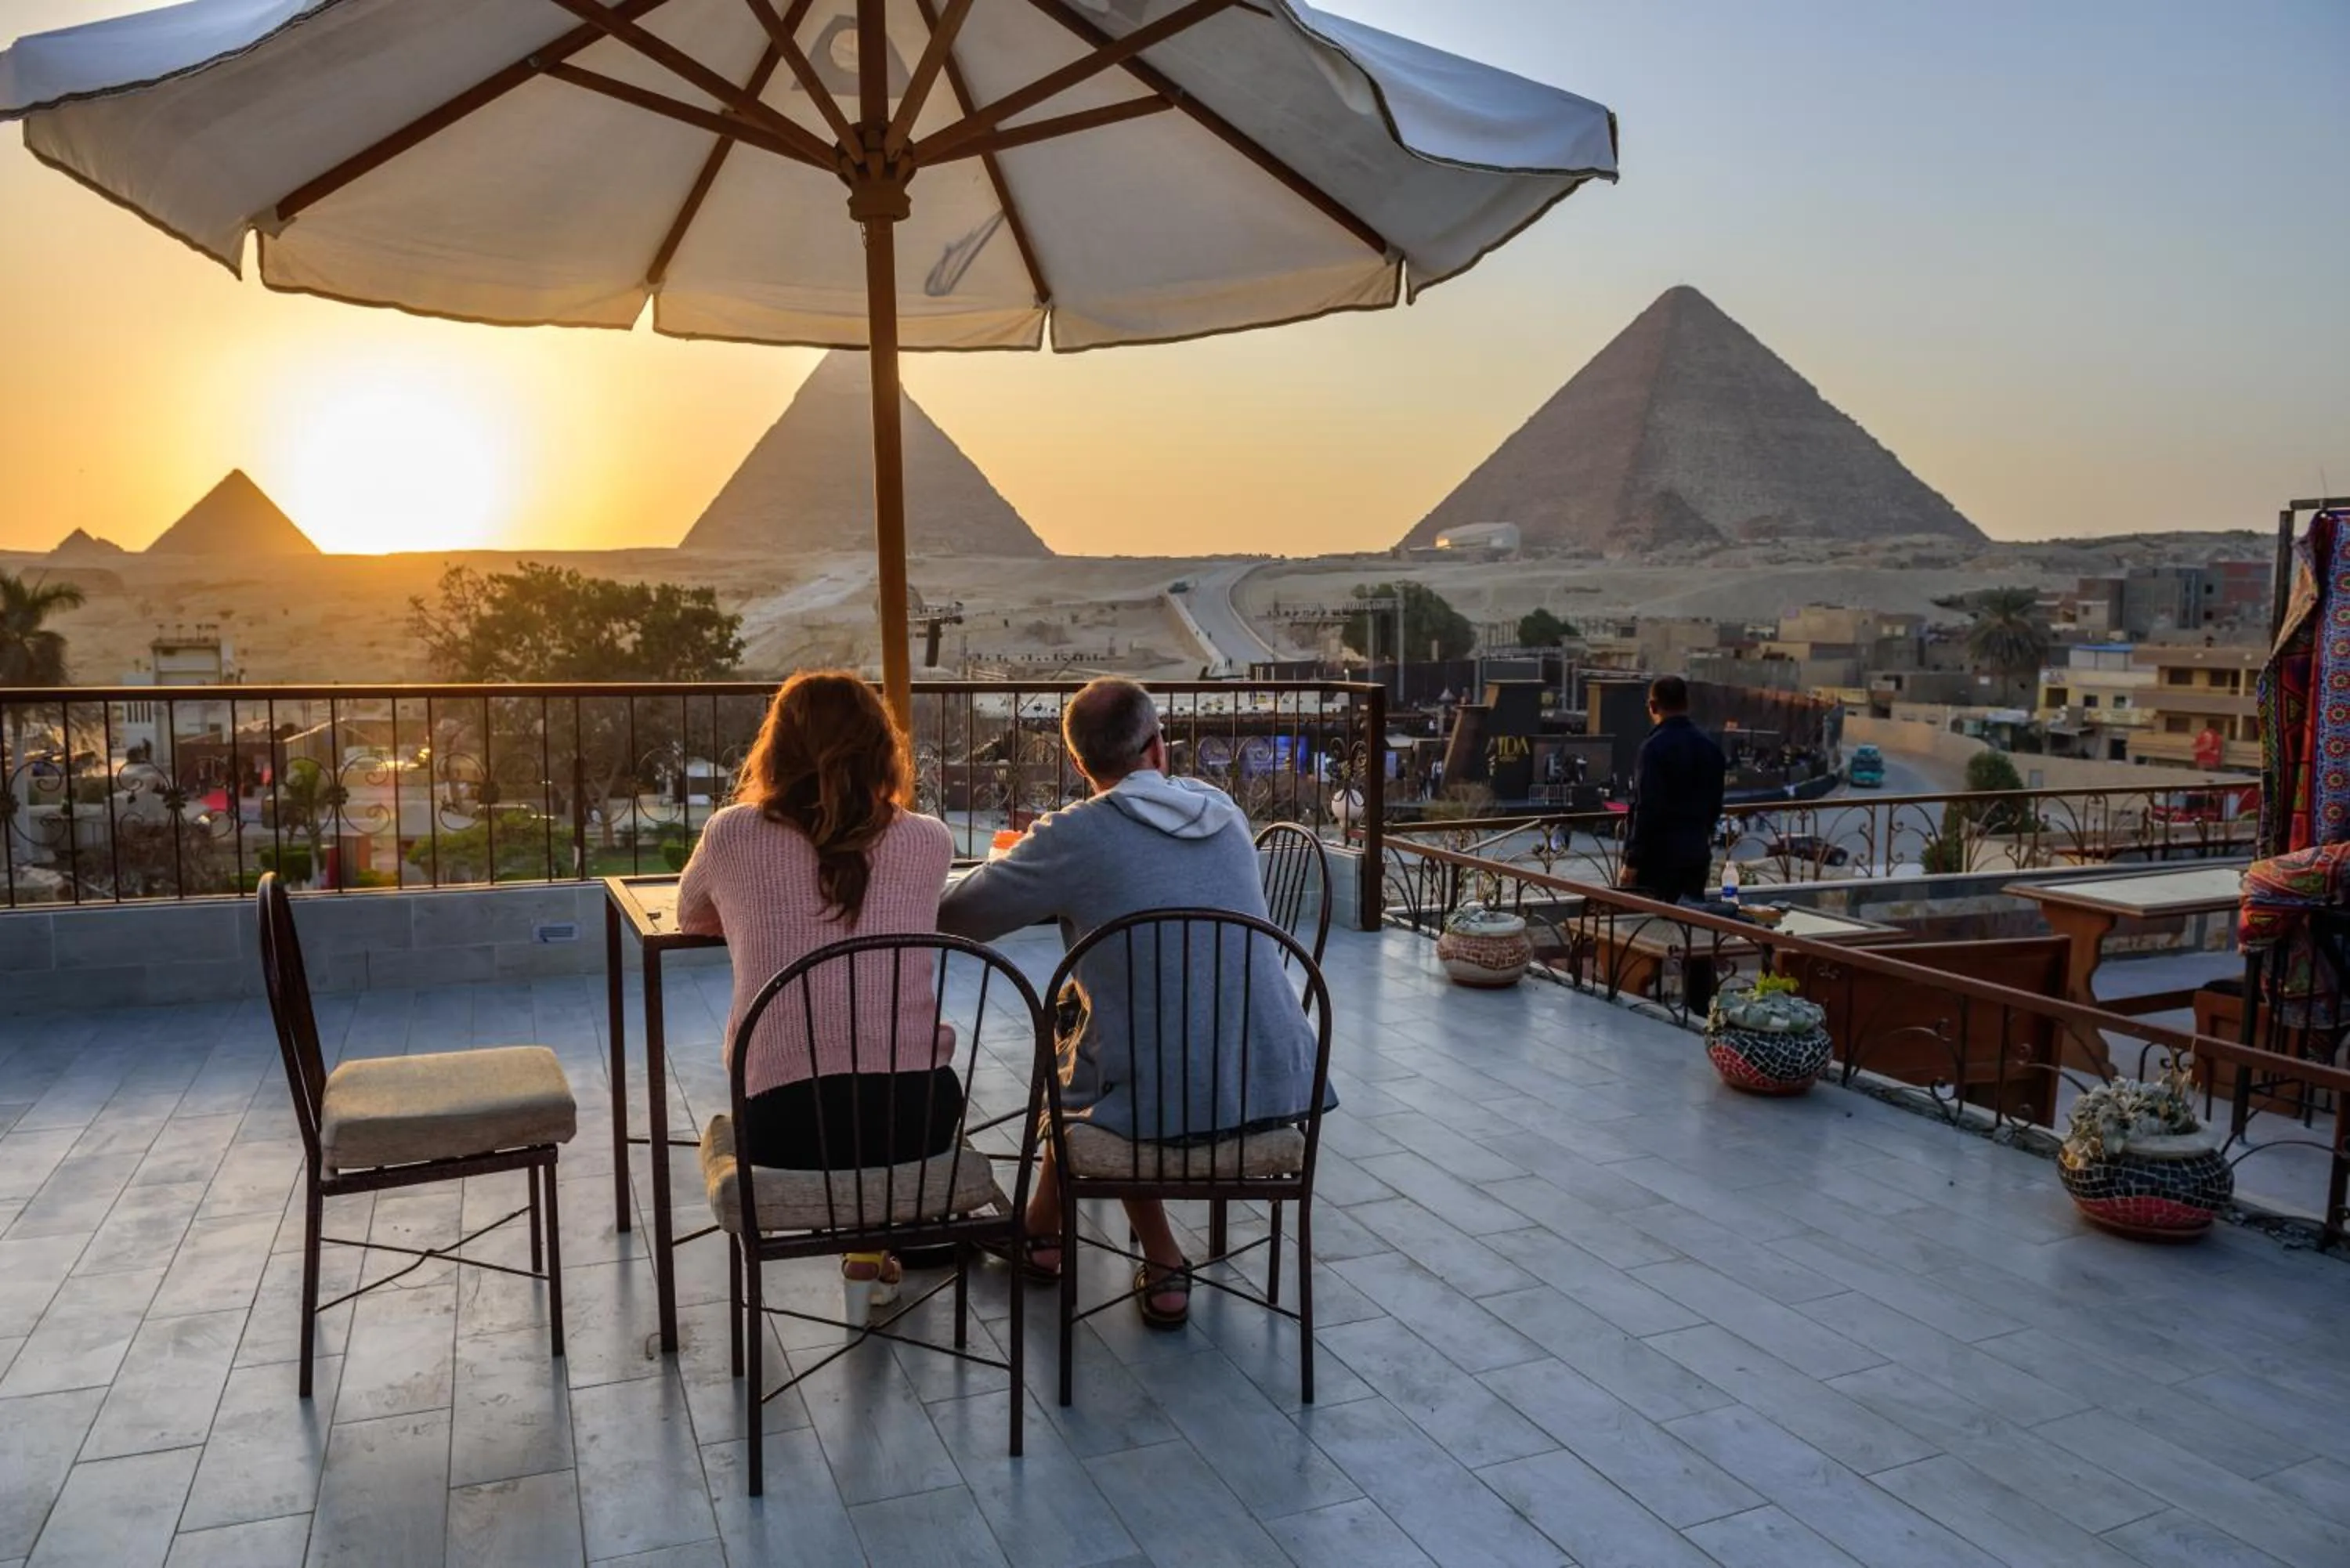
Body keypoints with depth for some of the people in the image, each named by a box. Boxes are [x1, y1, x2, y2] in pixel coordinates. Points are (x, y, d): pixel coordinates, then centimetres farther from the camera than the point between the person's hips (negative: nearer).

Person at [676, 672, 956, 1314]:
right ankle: (871, 1254, 39)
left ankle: (866, 1250, 36)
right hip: (917, 1116, 1)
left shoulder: (732, 835, 1)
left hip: (783, 1124, 0)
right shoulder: (928, 841, 3)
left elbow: (691, 918, 21)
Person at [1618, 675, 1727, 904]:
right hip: (1698, 852, 7)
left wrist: (1632, 861, -15)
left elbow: (1647, 808, -18)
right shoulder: (1710, 747, 10)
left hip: (1659, 855, -7)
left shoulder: (1655, 747, -14)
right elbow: (1715, 805, 15)